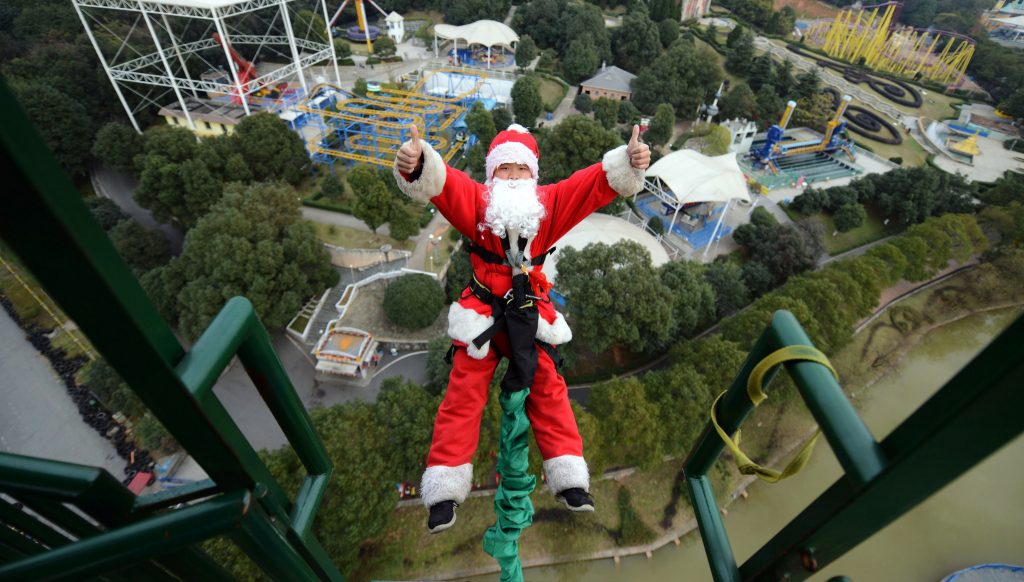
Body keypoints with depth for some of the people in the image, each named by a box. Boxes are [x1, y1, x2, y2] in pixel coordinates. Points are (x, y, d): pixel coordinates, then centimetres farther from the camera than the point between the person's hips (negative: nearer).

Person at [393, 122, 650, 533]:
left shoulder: (551, 202, 4)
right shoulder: (474, 199, -1)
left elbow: (598, 181, -5)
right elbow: (439, 181, -20)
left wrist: (628, 162, -23)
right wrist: (417, 163, -42)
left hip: (530, 314, 2)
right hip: (481, 315, -1)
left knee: (548, 392, 7)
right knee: (463, 395, 1)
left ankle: (570, 480, 22)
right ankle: (445, 492, 14)